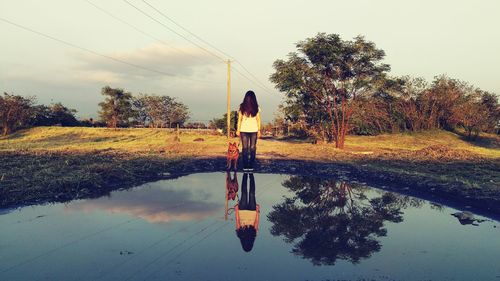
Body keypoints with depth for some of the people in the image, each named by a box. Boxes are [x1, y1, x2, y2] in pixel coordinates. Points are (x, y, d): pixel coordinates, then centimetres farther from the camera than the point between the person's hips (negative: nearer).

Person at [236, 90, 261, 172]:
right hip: (254, 130, 0)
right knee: (252, 148, 2)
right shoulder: (256, 107, -1)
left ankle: (245, 166, 3)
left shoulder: (242, 107, 0)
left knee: (245, 148, 3)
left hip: (244, 130, 0)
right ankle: (251, 166, 2)